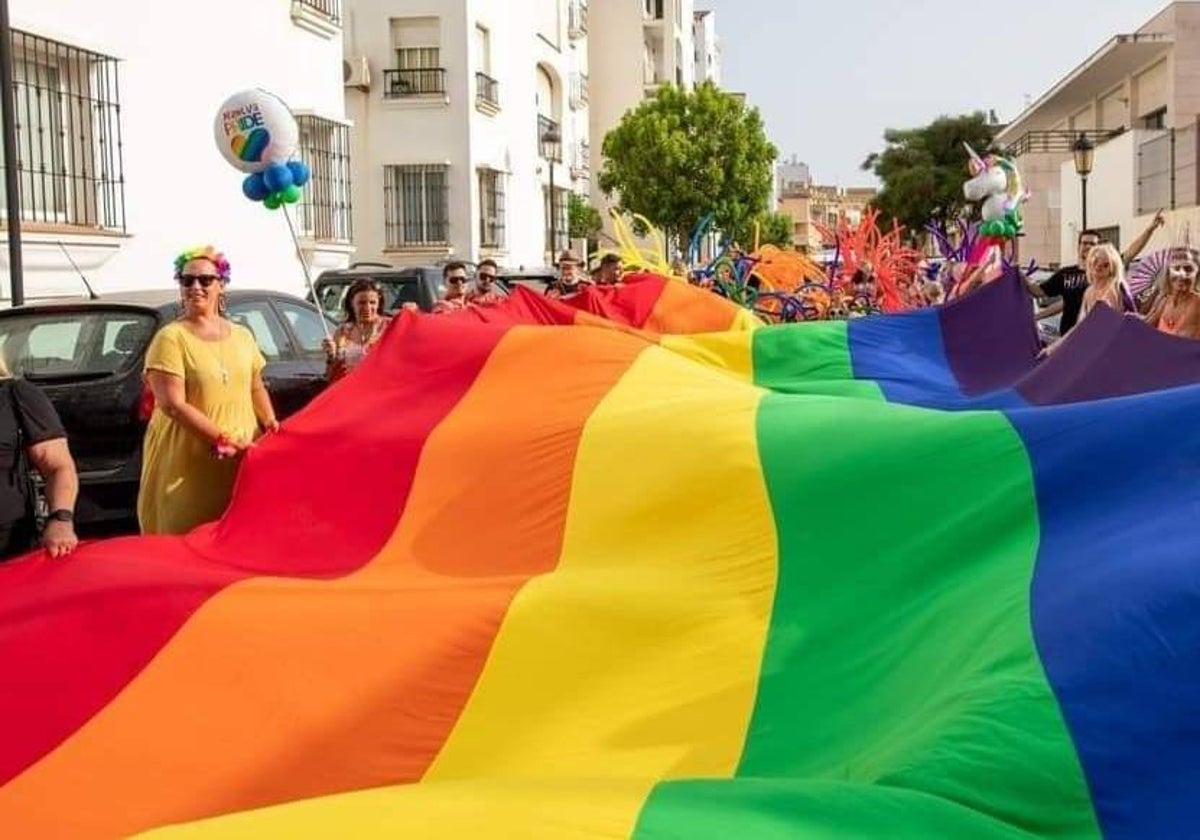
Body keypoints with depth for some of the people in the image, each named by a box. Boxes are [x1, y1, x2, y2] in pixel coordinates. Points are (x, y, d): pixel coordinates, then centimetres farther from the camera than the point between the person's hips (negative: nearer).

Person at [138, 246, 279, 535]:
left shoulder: (242, 336, 11)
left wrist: (269, 421, 2)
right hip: (188, 464, -5)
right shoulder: (171, 337, -7)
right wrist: (223, 438, -20)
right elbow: (173, 405, -15)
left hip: (242, 459, 5)